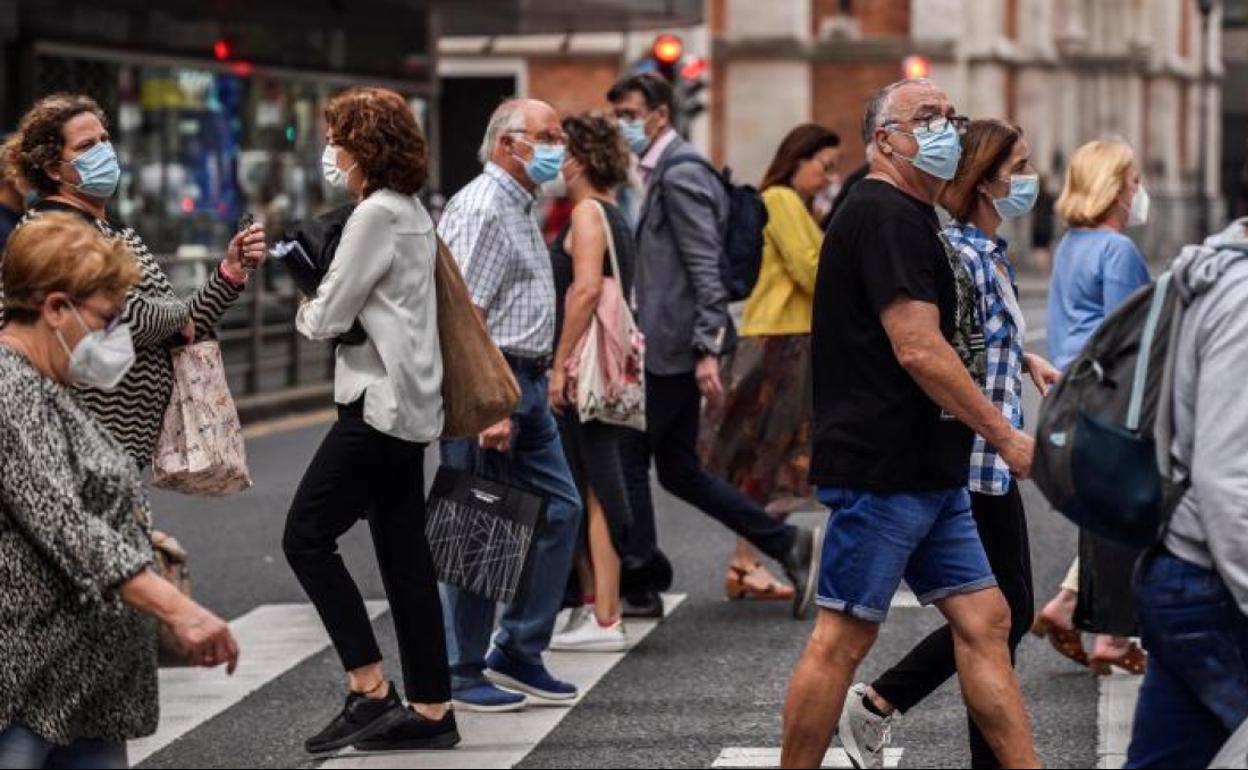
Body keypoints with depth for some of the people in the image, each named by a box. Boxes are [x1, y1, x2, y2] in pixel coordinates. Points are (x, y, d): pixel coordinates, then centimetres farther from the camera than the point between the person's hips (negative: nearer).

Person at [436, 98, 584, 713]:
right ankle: (461, 674, 5)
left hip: (526, 385, 10)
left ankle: (517, 654, 16)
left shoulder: (521, 210, 18)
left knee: (559, 510, 9)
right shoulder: (480, 210, -14)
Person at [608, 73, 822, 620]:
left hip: (675, 347, -10)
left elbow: (707, 269, -19)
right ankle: (788, 544, 12)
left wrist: (707, 350, -23)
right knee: (678, 470, 11)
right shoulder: (663, 172, 18)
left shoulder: (680, 174, -13)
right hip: (667, 347, 10)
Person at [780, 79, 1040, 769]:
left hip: (930, 473, 10)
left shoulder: (912, 219, 19)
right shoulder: (885, 216, -14)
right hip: (882, 470, -10)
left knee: (984, 621, 7)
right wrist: (1008, 438, -16)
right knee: (843, 636, -4)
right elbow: (919, 351, -20)